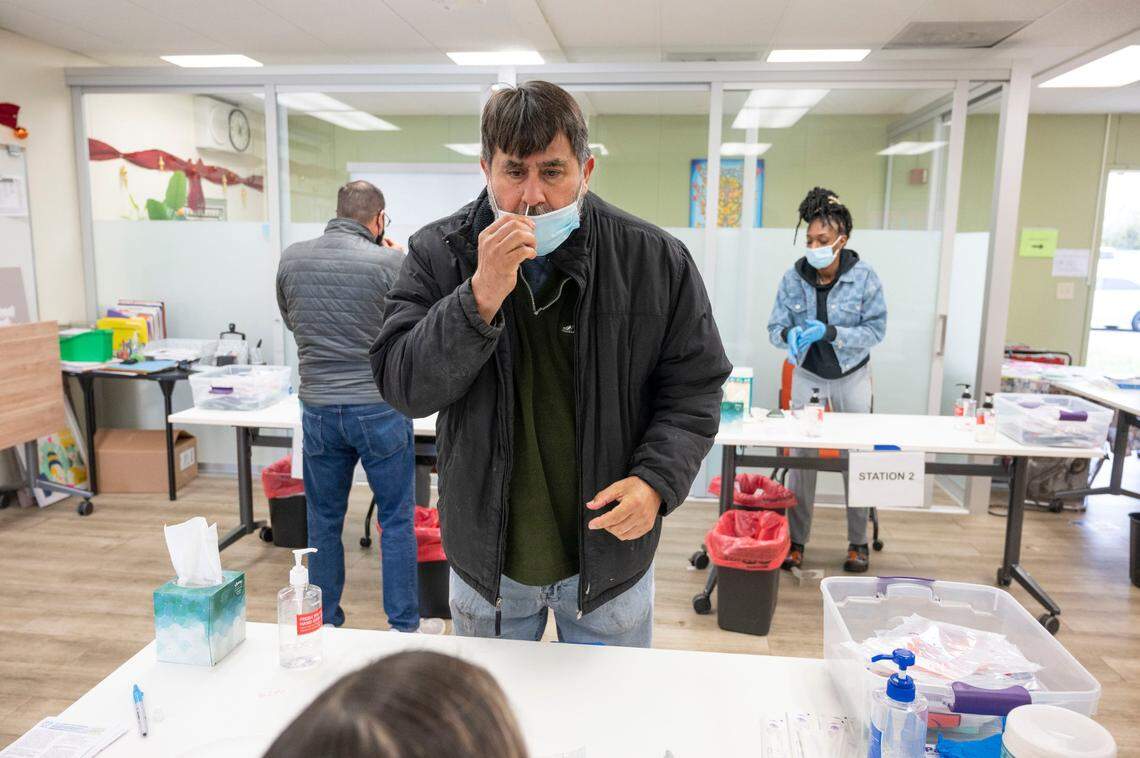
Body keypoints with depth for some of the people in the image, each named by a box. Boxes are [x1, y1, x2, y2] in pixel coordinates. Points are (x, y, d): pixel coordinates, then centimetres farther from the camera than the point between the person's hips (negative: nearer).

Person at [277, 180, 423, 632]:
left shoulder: (291, 259, 1)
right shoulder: (391, 263, -12)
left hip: (318, 409, 4)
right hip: (379, 410, -3)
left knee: (324, 522, 16)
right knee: (396, 521, 9)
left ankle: (324, 624, 28)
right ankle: (403, 628, 16)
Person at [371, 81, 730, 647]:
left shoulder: (656, 260, -11)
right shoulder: (438, 253, -10)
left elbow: (694, 387, -4)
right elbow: (402, 386, -16)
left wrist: (656, 480, -19)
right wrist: (481, 297, -30)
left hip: (609, 558, 0)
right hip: (485, 557, 1)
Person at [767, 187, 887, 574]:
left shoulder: (865, 276, -15)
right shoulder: (793, 277, -11)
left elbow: (876, 329, -14)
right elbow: (775, 326, -7)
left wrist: (830, 332, -29)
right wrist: (790, 334, -31)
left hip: (852, 376, -1)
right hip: (808, 374, 1)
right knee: (800, 455, 1)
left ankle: (858, 542, 23)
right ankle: (796, 540, 13)